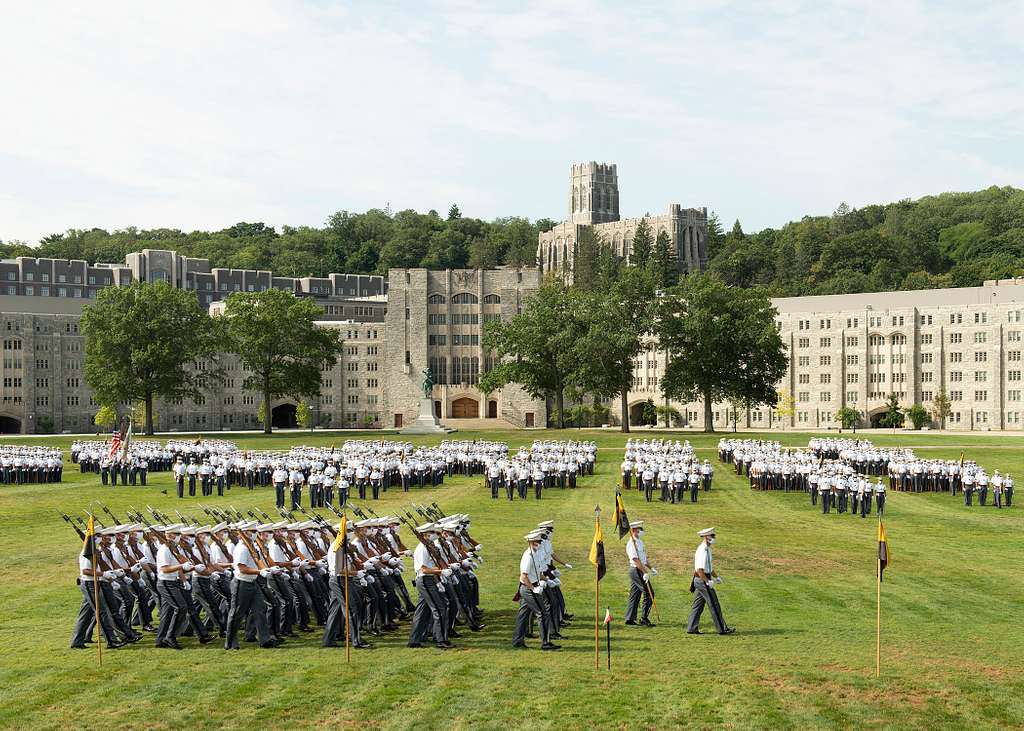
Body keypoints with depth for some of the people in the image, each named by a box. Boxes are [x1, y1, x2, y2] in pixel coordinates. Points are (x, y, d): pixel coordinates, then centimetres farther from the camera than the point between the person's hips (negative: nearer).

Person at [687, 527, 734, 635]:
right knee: (714, 605, -3)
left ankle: (692, 628, 14)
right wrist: (707, 581, -22)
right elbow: (699, 569, -25)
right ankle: (722, 629, 2)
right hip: (702, 580, -10)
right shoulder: (702, 551, -20)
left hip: (700, 581, 10)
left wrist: (716, 577, 17)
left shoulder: (707, 549, 13)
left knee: (698, 605, 12)